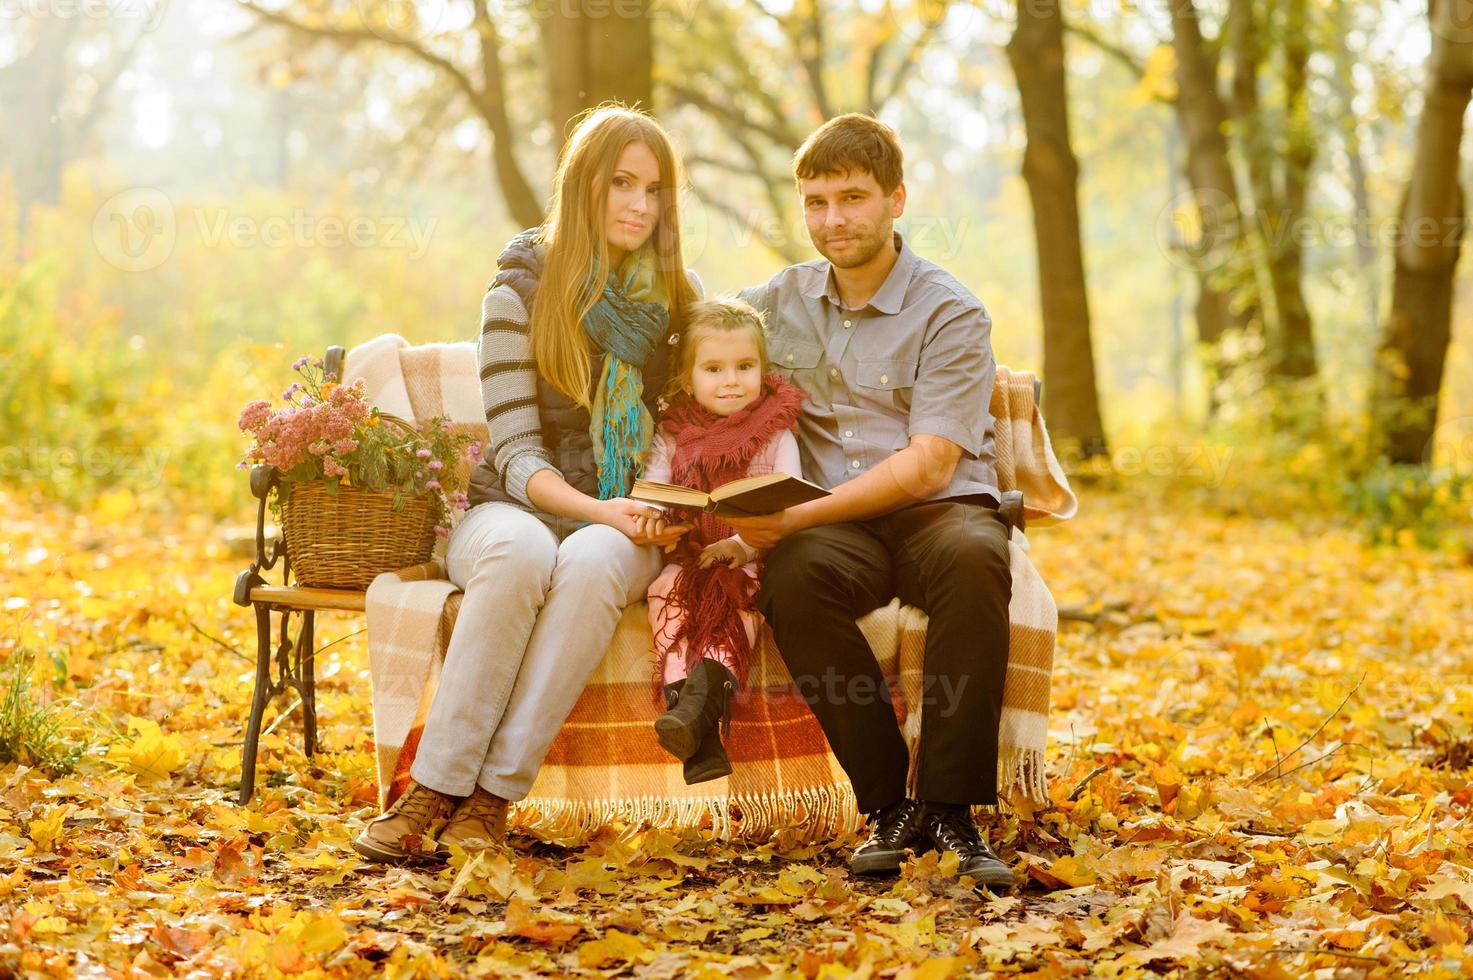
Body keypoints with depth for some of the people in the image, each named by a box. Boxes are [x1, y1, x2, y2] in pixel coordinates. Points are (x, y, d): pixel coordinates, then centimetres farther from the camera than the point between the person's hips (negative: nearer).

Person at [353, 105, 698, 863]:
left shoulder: (677, 300, 8)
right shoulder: (522, 289, -2)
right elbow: (516, 451, -8)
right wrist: (594, 508, -25)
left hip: (622, 528, 1)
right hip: (512, 508, -1)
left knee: (591, 563, -36)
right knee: (521, 553, -38)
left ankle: (491, 799, -36)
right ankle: (431, 790, -35)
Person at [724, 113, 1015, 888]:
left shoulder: (949, 314, -2)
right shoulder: (779, 301, 12)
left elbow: (928, 465, -11)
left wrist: (800, 515, -22)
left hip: (940, 509, -2)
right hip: (832, 524, 2)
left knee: (973, 557, -38)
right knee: (791, 576, -34)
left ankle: (948, 806, -29)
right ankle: (888, 804, -24)